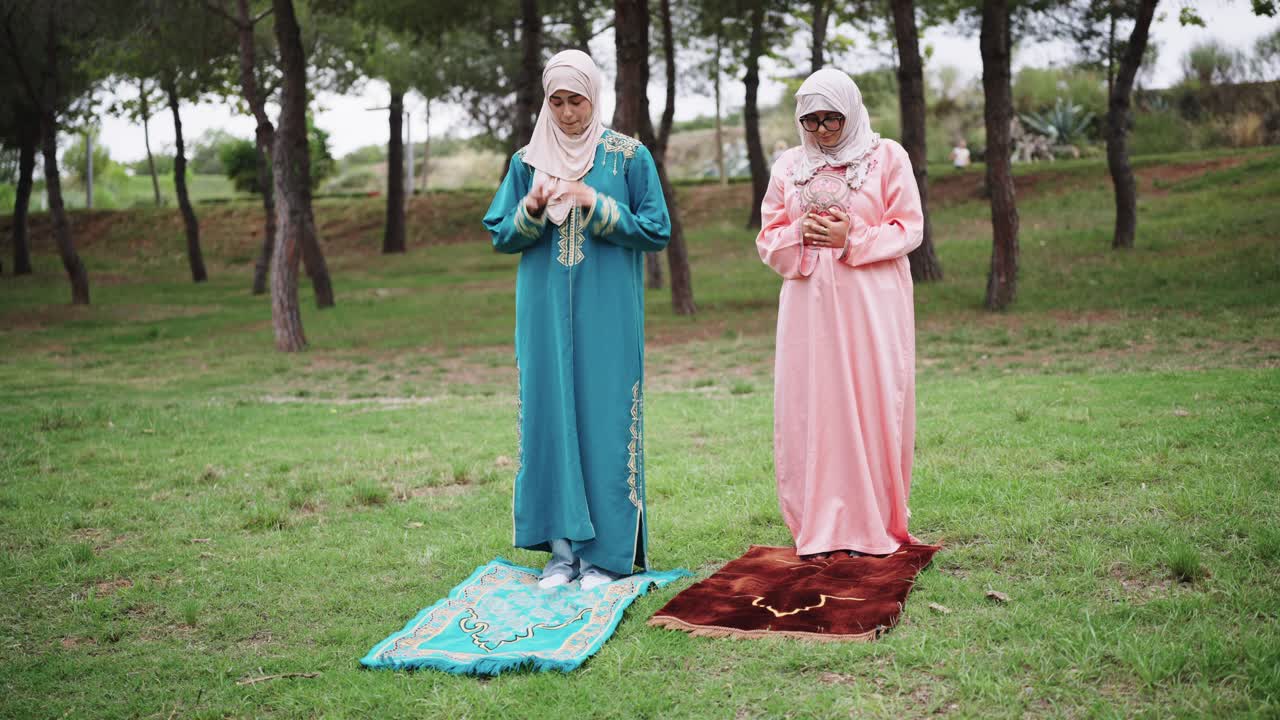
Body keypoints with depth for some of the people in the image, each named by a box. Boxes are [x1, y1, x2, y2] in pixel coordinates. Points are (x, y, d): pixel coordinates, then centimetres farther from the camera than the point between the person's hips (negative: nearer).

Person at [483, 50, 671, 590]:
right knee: (550, 414, 2)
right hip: (545, 312, 3)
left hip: (607, 314, -2)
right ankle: (562, 547, 10)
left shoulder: (630, 157, 2)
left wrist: (597, 206, -13)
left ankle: (605, 551, 6)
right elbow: (500, 236, 9)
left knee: (604, 415, -2)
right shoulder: (527, 161, 9)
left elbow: (657, 233, -2)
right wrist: (531, 211, -11)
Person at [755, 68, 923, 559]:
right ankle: (820, 529, 6)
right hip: (809, 306, 3)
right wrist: (800, 234, -9)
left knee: (873, 407, -3)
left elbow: (909, 229, 0)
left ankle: (874, 525, 8)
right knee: (810, 407, -1)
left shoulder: (887, 157, 4)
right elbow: (767, 238, 13)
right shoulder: (789, 166, 12)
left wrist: (850, 240, -13)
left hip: (871, 306, -2)